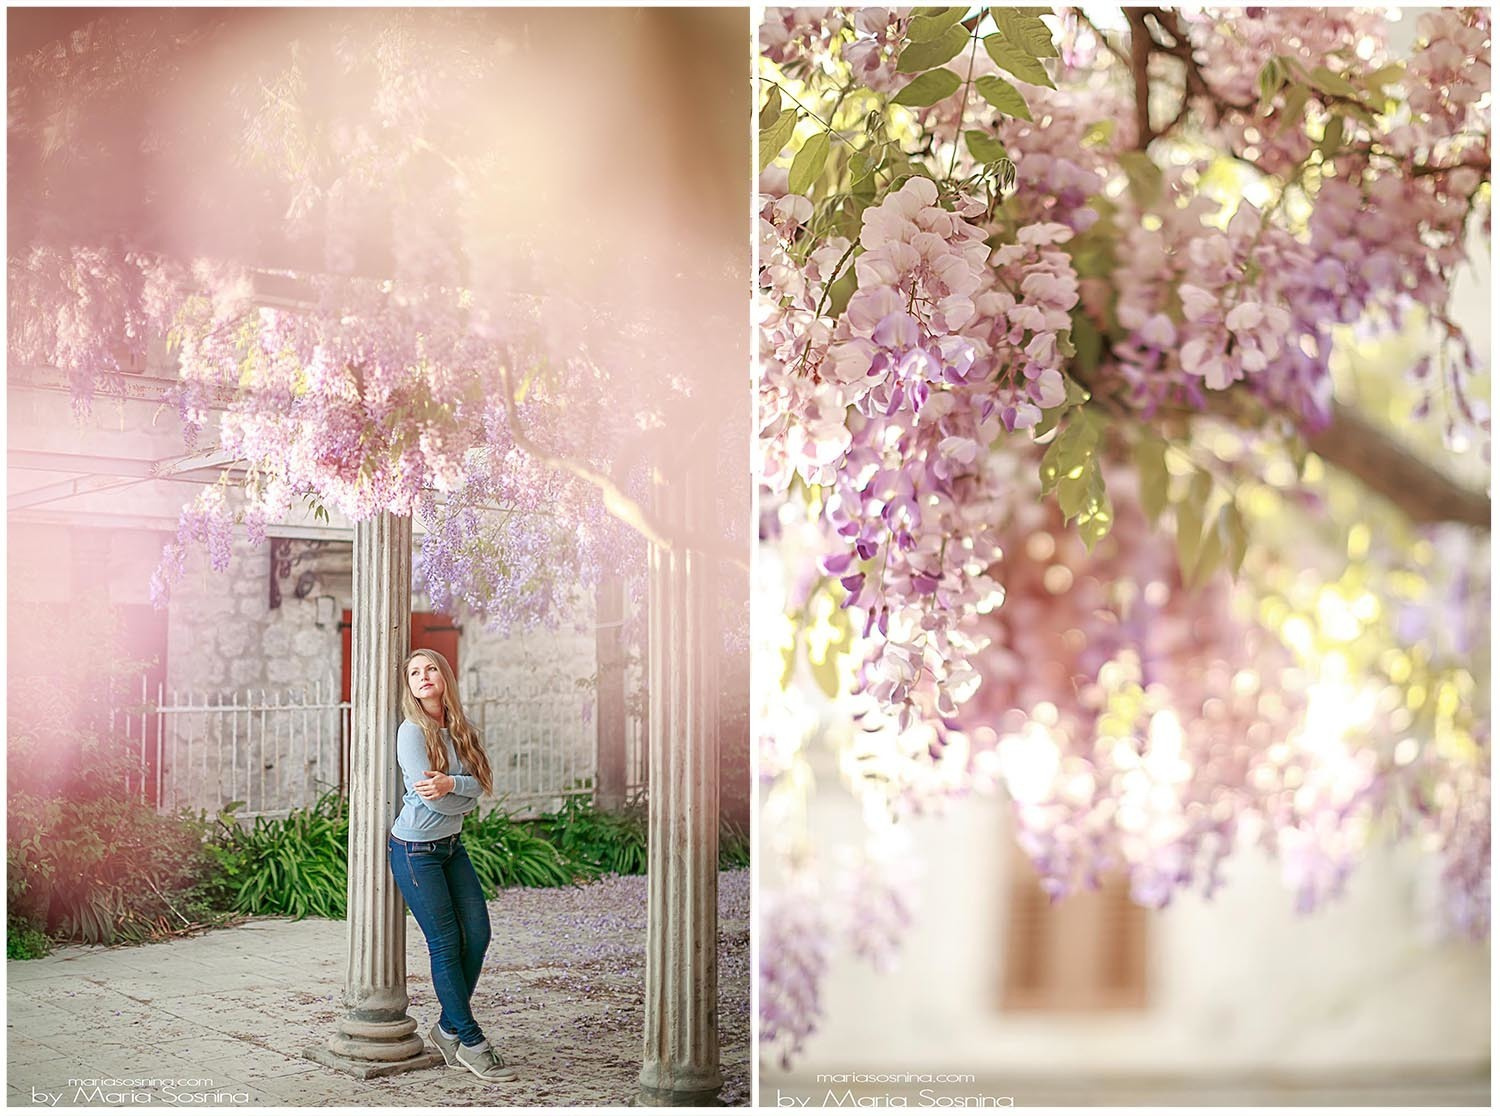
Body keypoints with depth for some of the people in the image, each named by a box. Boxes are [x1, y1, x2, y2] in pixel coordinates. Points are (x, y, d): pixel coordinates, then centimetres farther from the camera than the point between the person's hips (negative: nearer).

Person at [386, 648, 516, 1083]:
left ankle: (449, 1026, 20)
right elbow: (433, 800, -18)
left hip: (451, 846, 7)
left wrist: (450, 783, -25)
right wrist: (464, 796, -1)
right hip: (415, 850, -7)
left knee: (477, 933, 3)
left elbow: (477, 785, -5)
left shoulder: (460, 730, 6)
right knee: (446, 943, -3)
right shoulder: (411, 732, -14)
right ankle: (470, 1042, 6)